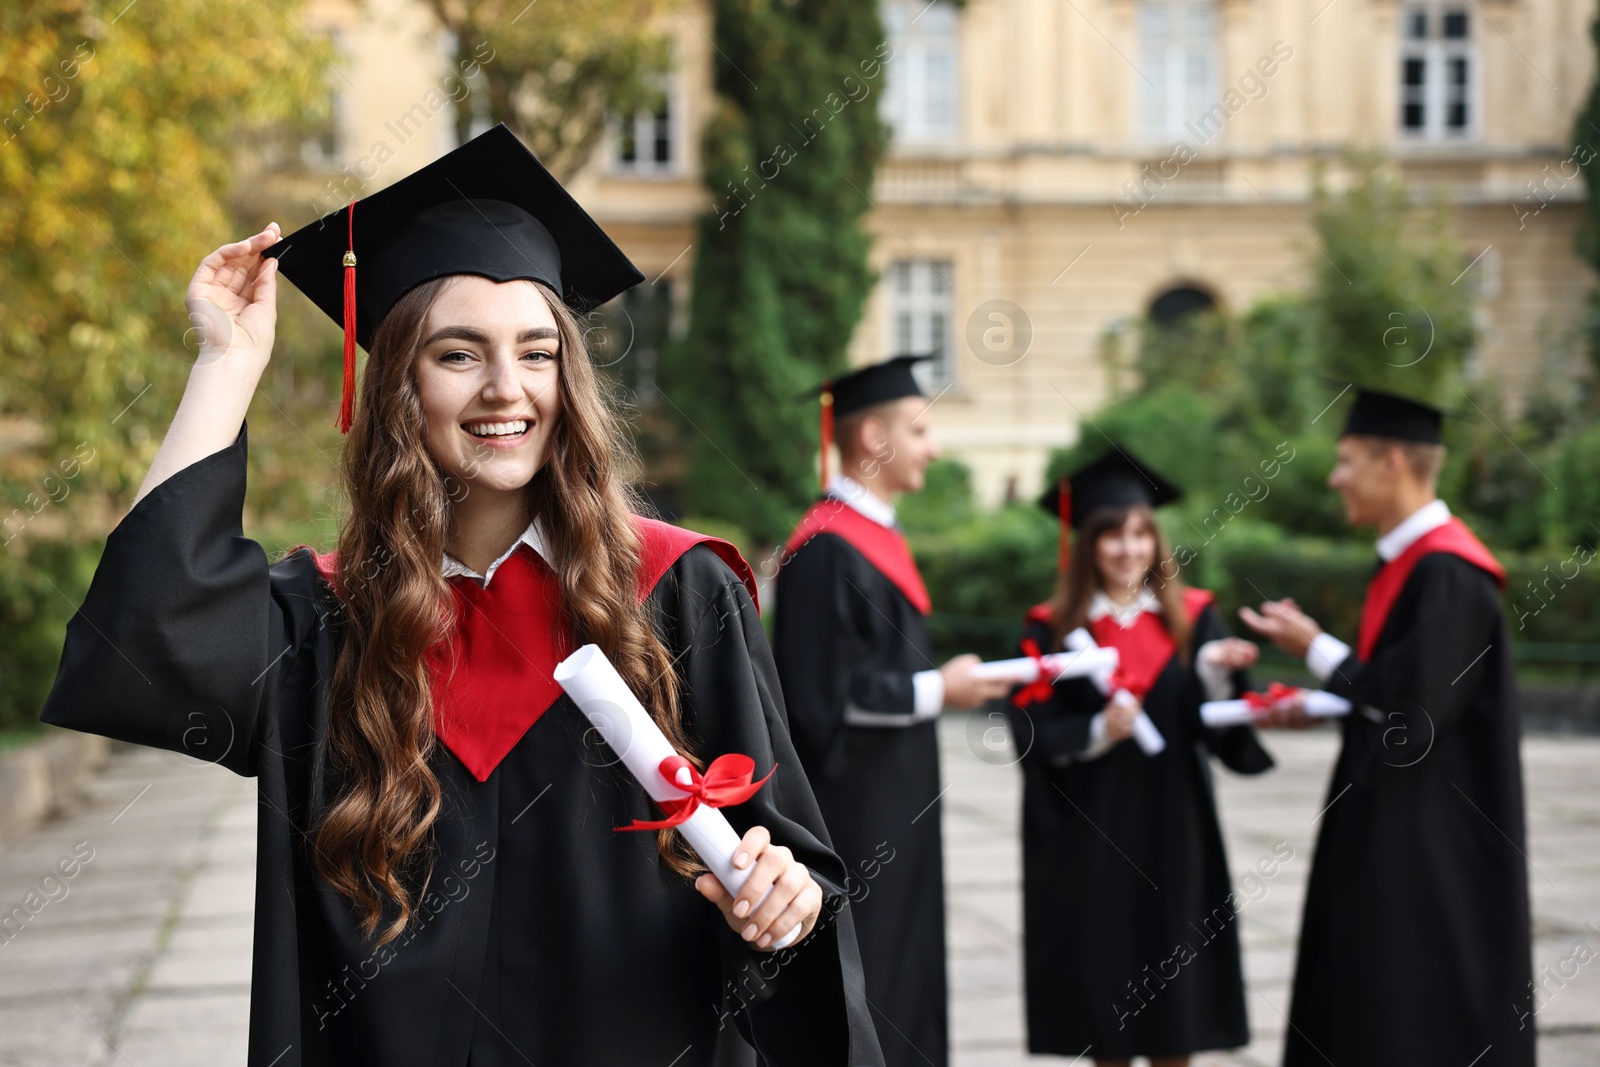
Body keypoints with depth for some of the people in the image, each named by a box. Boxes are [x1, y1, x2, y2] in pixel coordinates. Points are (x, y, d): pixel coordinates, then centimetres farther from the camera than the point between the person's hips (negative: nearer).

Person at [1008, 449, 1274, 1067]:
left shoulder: (1191, 618, 4)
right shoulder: (1052, 629, 1)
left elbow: (1214, 726, -5)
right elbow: (1033, 732, -5)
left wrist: (1215, 669, -24)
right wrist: (1097, 733, -21)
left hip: (1170, 828, 1)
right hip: (1089, 834, -1)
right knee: (1102, 976, 3)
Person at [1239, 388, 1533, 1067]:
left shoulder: (1446, 575, -20)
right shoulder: (1406, 560, 11)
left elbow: (1415, 704, -22)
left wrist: (1314, 650, -11)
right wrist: (1319, 707, 7)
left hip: (1432, 836, -10)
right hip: (1388, 823, 10)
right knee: (1360, 999, 14)